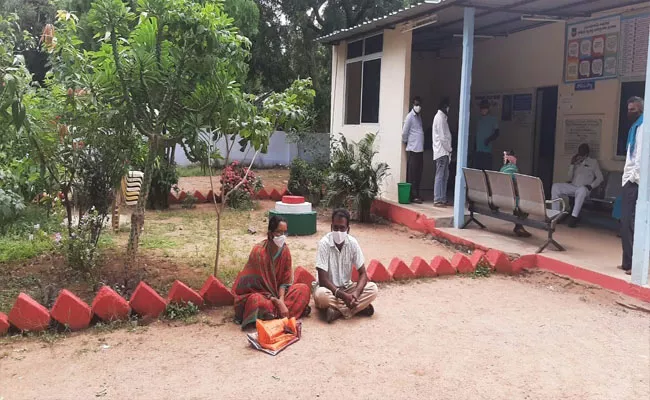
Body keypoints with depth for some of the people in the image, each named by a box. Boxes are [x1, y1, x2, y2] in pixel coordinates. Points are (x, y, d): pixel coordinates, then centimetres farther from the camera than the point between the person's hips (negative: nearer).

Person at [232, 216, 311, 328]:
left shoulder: (285, 250, -7)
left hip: (275, 292, 7)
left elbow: (285, 281, -4)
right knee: (258, 301, -41)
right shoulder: (258, 252, -24)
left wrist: (281, 300, -22)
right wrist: (278, 302, -27)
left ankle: (274, 314, -21)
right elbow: (260, 284, -21)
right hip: (255, 292, -6)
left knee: (304, 289, -11)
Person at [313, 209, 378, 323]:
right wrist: (342, 296, -31)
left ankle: (337, 310, -22)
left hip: (346, 287, 4)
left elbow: (363, 273, -8)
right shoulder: (324, 243, -21)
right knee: (320, 295, -37)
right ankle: (358, 307, -23)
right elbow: (323, 279, -22)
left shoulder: (353, 243, -11)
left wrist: (356, 293, -27)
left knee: (372, 289, -20)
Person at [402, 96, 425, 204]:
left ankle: (416, 194, 16)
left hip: (420, 149, 8)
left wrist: (421, 145, 15)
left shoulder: (419, 116, 17)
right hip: (412, 149, -8)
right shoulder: (410, 116, -8)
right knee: (412, 174, -4)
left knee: (418, 174, 10)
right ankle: (413, 196, -2)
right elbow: (404, 133, -8)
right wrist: (406, 142, 5)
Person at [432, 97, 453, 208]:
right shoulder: (440, 117, -11)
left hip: (444, 152, 10)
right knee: (440, 176, -9)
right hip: (442, 151, -10)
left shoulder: (443, 117, 20)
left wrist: (448, 150, 14)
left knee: (445, 175, 11)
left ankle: (443, 199, 15)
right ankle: (437, 200, -8)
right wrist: (449, 149, -9)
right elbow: (442, 137, -16)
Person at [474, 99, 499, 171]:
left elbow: (496, 133, -2)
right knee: (477, 169, 0)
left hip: (487, 150, -5)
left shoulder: (493, 119, 2)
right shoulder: (479, 118, 17)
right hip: (478, 150, 5)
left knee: (486, 169, -11)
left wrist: (489, 139, -21)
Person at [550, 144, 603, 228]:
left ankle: (574, 217, -40)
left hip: (584, 188, -4)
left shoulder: (593, 162, 10)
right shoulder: (576, 161, 20)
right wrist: (572, 164, 2)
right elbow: (570, 177, 12)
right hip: (572, 186, 4)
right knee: (555, 186, -22)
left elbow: (600, 178, 5)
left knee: (582, 190, -42)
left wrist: (591, 186, -12)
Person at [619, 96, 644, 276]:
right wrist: (628, 176, 13)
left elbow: (642, 155, -18)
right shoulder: (635, 127, 20)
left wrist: (634, 176, -19)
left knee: (631, 223, -9)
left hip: (635, 181, -9)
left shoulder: (643, 127, -9)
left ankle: (634, 264, -6)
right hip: (630, 180, 9)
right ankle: (628, 262, 16)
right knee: (626, 223, 10)